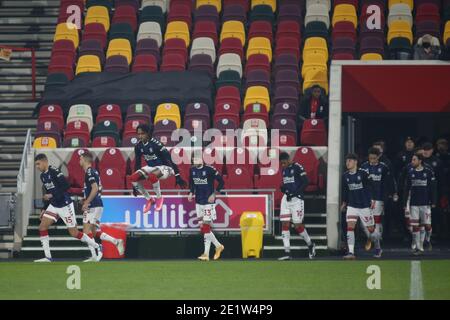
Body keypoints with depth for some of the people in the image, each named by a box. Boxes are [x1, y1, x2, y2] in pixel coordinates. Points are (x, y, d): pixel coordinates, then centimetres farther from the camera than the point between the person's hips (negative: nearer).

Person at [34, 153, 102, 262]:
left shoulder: (54, 172, -18)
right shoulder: (43, 176, 8)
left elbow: (66, 186, -26)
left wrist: (52, 195, -26)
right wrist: (44, 209, 17)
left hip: (65, 205, -8)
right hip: (53, 206, 8)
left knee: (74, 233, -1)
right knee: (42, 227, -5)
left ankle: (97, 247, 16)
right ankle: (48, 257, 0)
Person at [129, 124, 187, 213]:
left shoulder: (156, 144, -24)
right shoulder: (138, 146, -4)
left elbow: (169, 159, -23)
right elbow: (137, 163, 7)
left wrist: (178, 176, -26)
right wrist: (135, 186, 9)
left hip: (164, 167, -7)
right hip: (151, 167, 7)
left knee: (152, 176, -38)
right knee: (133, 178, -14)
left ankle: (159, 198, -12)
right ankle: (149, 199, 3)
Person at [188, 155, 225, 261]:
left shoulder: (209, 170, -13)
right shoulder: (192, 170, 6)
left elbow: (221, 182, -7)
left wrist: (214, 194, -11)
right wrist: (191, 193, 7)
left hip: (208, 201, -7)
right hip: (198, 202, 7)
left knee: (206, 227, -8)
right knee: (203, 228, 8)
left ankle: (206, 253, -5)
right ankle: (218, 246, 24)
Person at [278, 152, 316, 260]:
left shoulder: (297, 167, -10)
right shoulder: (284, 169, 14)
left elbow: (305, 182, -14)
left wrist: (295, 193, -18)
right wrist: (282, 188, 2)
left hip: (296, 199, -7)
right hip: (286, 198, 7)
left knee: (298, 225, -4)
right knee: (285, 225, -2)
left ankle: (310, 245, 20)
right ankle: (287, 253, -2)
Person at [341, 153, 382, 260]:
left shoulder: (363, 173, -10)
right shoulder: (345, 176, 3)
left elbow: (371, 186, -7)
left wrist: (372, 199, -13)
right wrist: (344, 202, 21)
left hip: (365, 205, -3)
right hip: (352, 206, 3)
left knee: (371, 229, 7)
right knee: (350, 226, -14)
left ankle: (378, 248, 32)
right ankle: (351, 252, -16)